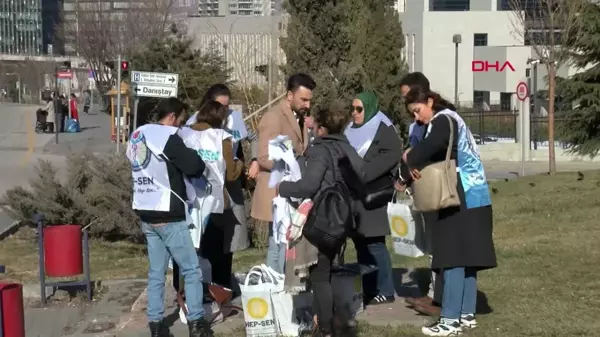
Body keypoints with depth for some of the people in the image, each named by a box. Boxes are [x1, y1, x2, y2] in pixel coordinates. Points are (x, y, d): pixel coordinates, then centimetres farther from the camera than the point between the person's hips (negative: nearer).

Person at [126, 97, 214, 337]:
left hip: (146, 214, 8)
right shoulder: (168, 137, -14)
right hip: (168, 216, -8)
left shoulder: (137, 135, 12)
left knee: (156, 272, 12)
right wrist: (190, 155, 3)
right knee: (191, 270, 2)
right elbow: (195, 167, -19)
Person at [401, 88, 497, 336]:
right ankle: (467, 315, 15)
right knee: (465, 257, 11)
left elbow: (430, 147, -28)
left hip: (463, 199, -10)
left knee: (454, 257, -9)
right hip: (471, 197, 10)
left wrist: (410, 159, -9)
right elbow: (436, 156, 13)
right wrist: (416, 164, -5)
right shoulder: (448, 120, 19)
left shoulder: (443, 121, -10)